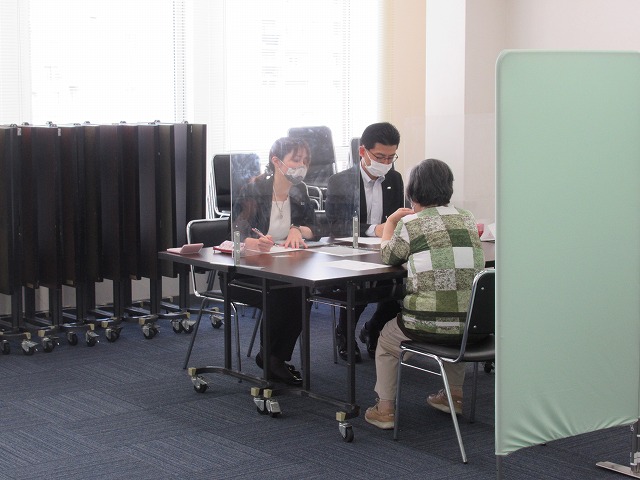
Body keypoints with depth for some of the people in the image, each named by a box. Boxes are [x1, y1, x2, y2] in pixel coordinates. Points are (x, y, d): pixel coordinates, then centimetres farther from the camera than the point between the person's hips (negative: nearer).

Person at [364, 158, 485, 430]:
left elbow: (389, 257, 12)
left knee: (386, 341, 25)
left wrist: (391, 221, 28)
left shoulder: (410, 224, -6)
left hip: (430, 325, -5)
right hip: (474, 325, 5)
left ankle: (385, 409, 24)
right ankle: (455, 396, 44)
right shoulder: (467, 220, 9)